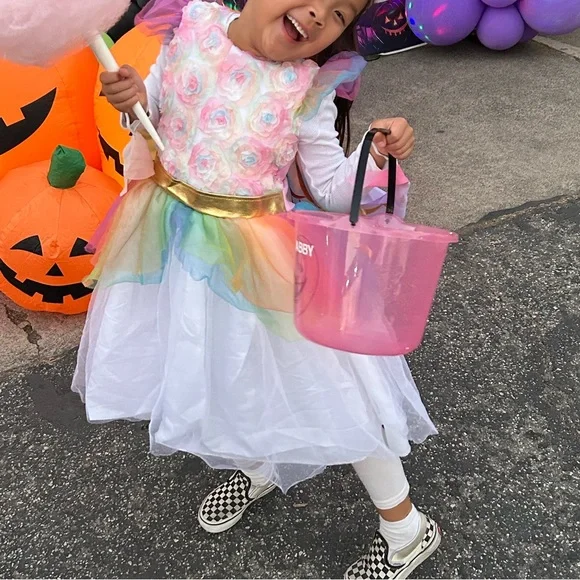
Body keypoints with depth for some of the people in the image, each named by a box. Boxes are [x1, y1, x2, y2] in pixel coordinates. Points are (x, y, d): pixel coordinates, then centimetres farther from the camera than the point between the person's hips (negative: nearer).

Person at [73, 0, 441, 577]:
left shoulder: (307, 90, -16)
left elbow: (332, 189, -9)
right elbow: (156, 105, 9)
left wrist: (376, 157, -27)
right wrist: (131, 96, -12)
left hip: (255, 255, -4)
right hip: (173, 235, 5)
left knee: (328, 384, 3)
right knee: (211, 367, 22)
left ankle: (405, 527, 28)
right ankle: (258, 465, 55)